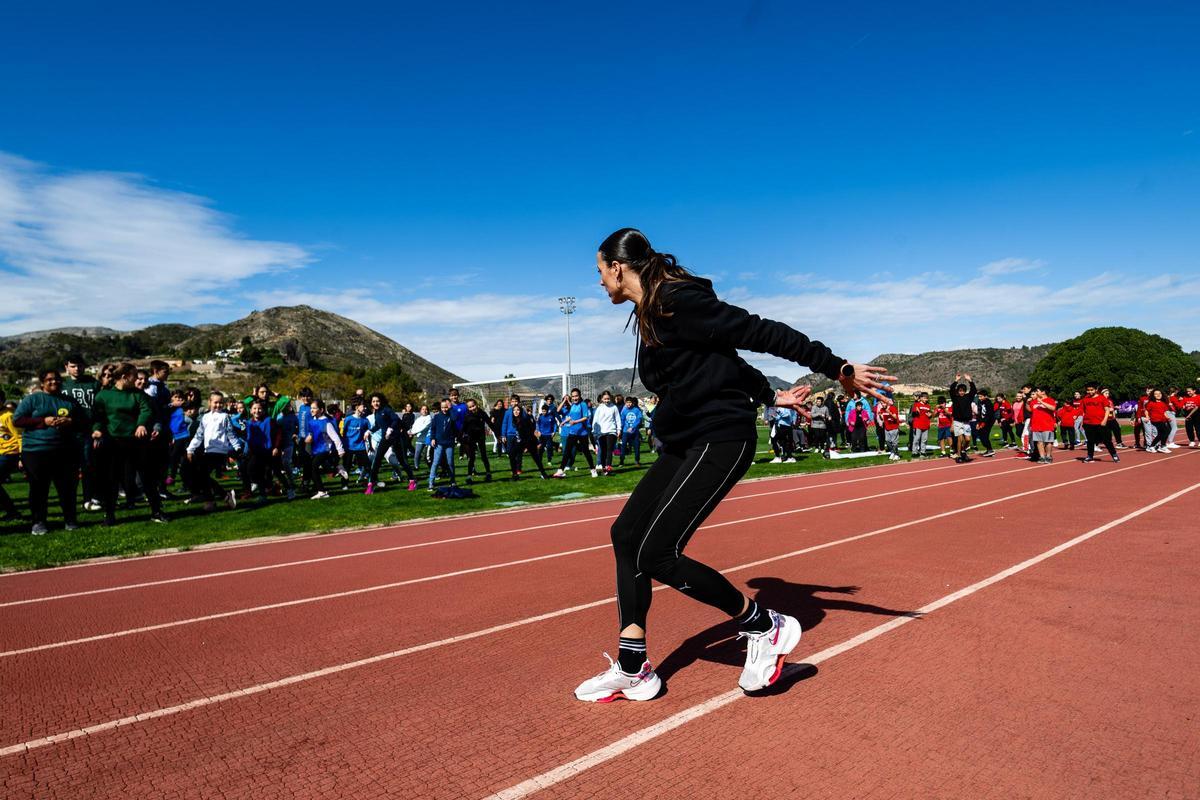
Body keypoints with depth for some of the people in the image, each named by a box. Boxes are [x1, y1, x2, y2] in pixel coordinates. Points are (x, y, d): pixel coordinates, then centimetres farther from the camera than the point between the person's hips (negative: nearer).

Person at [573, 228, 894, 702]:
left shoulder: (678, 300, -15)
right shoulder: (648, 315, 14)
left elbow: (761, 333, -16)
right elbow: (723, 356, 23)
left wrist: (839, 370, -13)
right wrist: (771, 397, 27)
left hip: (720, 439, -10)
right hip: (684, 443, 10)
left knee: (658, 554, -14)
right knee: (626, 534, 5)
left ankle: (765, 628, 5)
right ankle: (632, 670, 14)